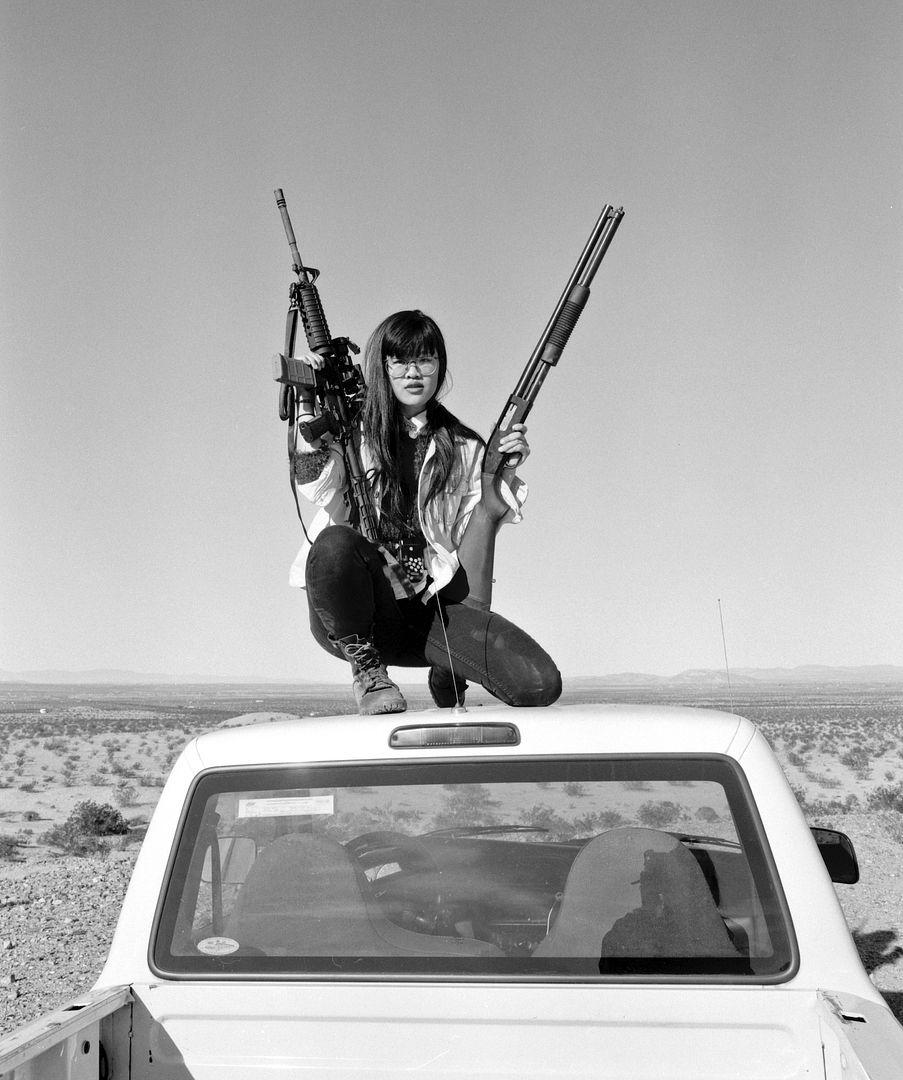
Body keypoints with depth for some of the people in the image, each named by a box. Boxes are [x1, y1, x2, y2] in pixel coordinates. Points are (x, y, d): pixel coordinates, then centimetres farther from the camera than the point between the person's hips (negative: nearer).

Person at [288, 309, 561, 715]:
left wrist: (497, 481, -8)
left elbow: (470, 567, 2)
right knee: (335, 542, -37)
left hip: (430, 609, 2)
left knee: (540, 683, -19)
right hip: (349, 617, -2)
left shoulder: (464, 449, 11)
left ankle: (448, 675, 15)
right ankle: (366, 671, -9)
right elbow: (319, 492, -16)